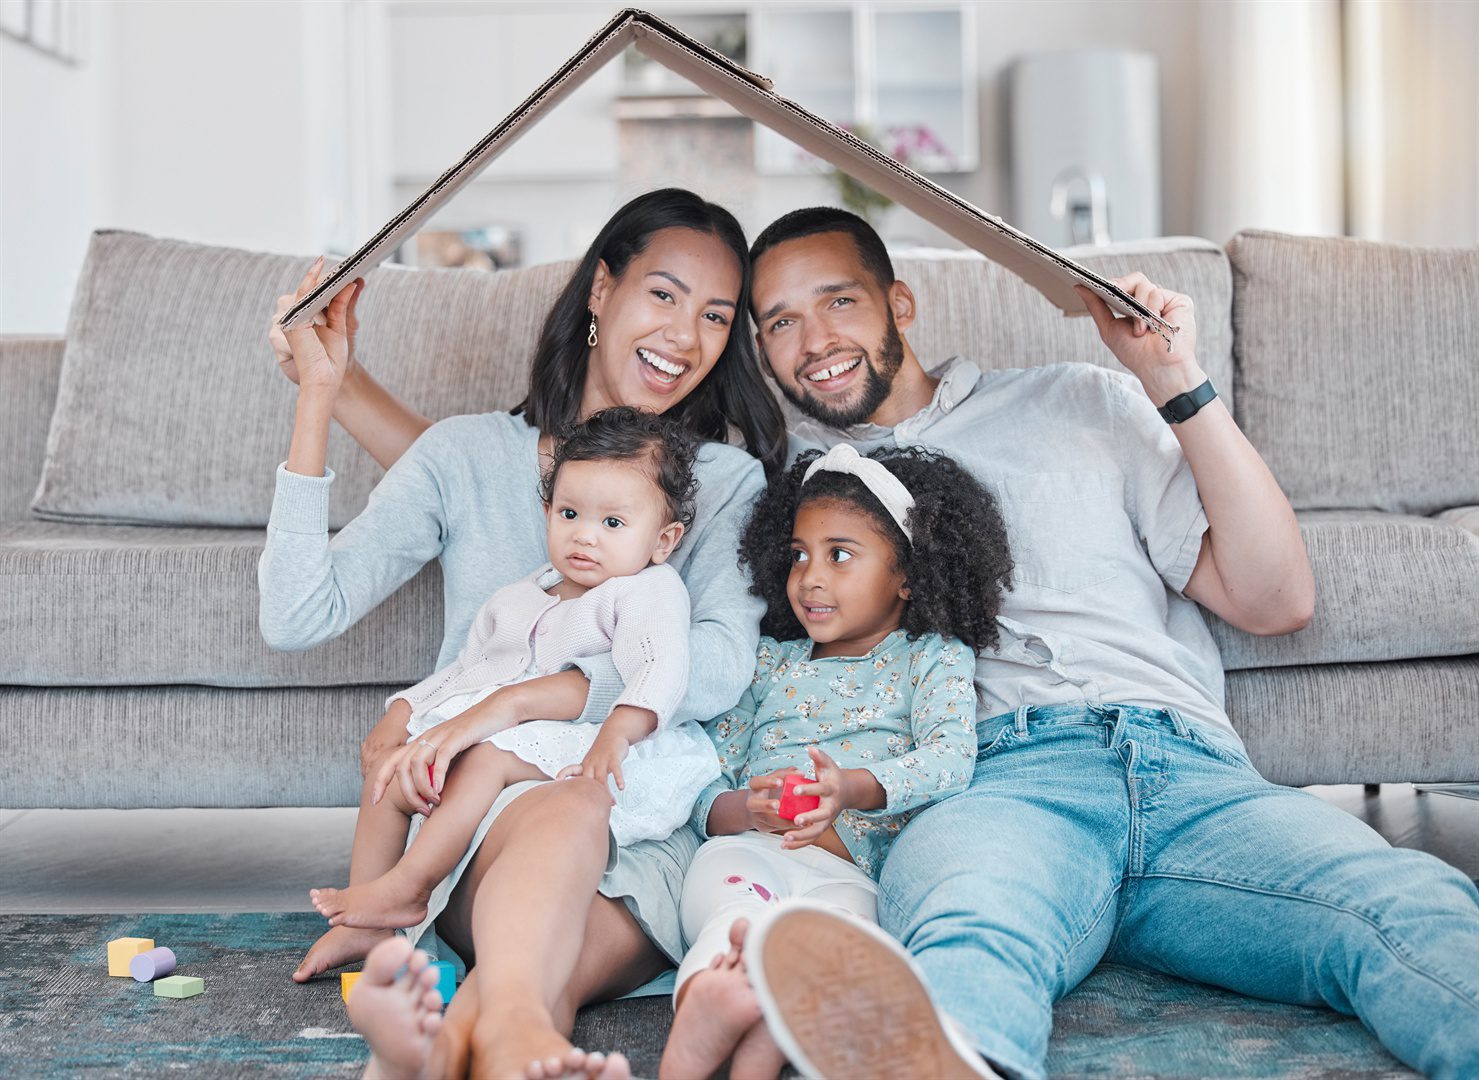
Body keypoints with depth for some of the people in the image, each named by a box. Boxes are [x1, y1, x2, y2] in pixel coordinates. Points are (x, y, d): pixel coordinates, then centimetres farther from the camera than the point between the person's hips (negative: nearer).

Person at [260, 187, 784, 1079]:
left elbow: (722, 666, -10)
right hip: (476, 812, 0)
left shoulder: (728, 483, 11)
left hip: (642, 833, 1)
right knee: (569, 809, -39)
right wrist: (321, 392, 0)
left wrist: (512, 700, -20)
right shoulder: (467, 455, 12)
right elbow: (299, 617, 2)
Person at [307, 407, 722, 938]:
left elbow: (656, 667, -21)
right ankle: (364, 925, 0)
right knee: (393, 772, -1)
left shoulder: (648, 591, -3)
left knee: (488, 759, -32)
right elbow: (466, 669, 30)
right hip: (494, 729, 8)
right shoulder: (516, 600, 21)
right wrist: (403, 710, 15)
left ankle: (403, 890, -26)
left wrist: (617, 733, -39)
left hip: (578, 749, -8)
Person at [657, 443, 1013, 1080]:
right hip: (751, 851, 3)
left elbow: (951, 757, -2)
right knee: (724, 871, -34)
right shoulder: (771, 662, 28)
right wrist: (746, 808, -6)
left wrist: (852, 789, -21)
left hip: (850, 871, -2)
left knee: (843, 911, -37)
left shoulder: (935, 657, 19)